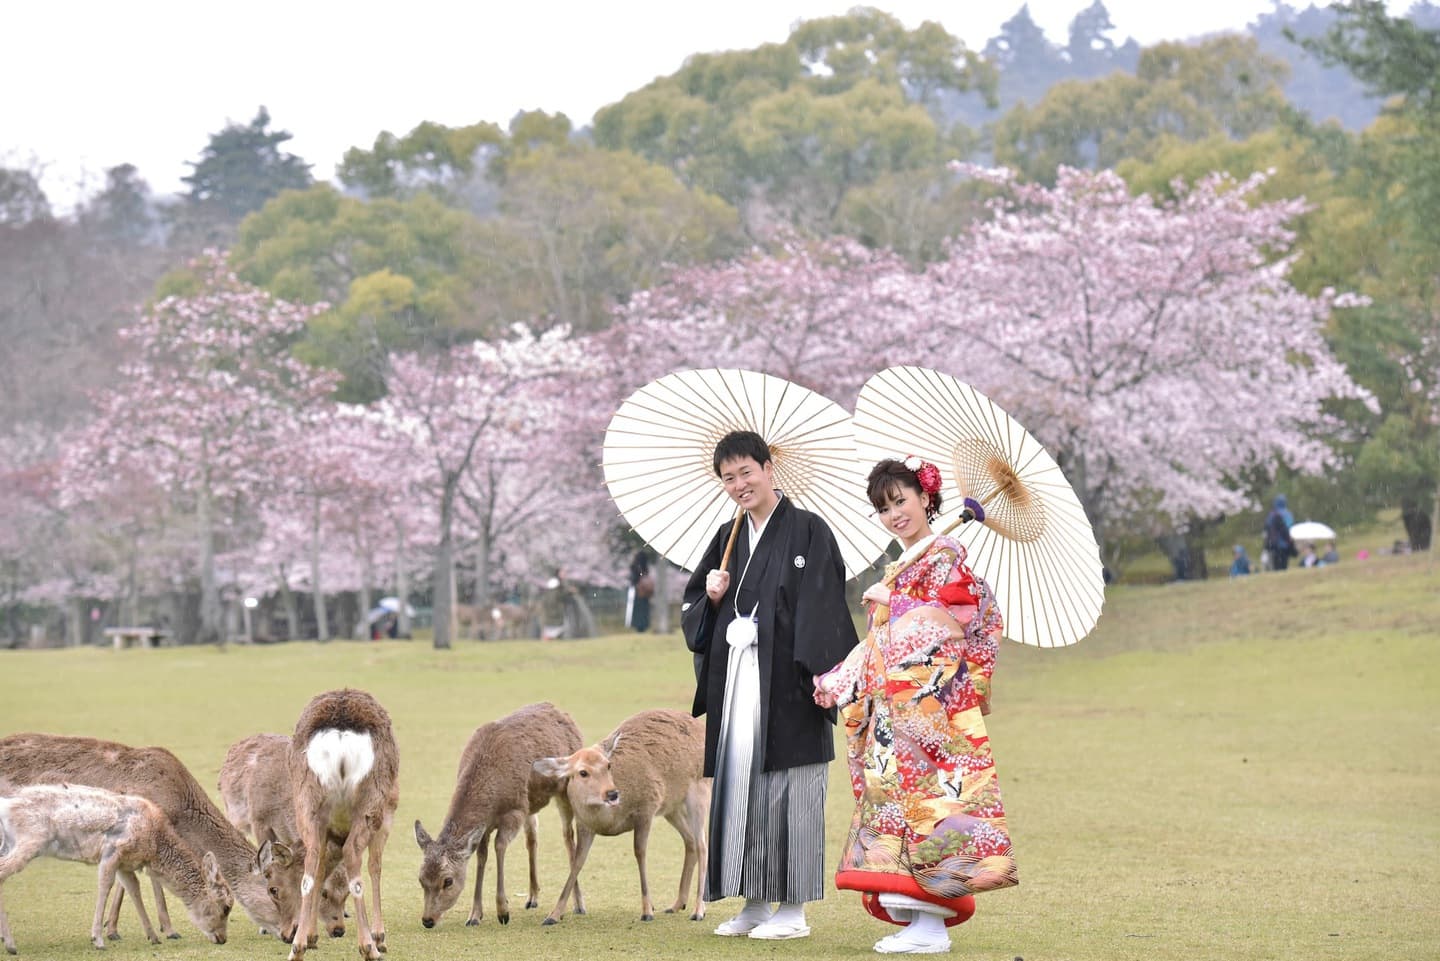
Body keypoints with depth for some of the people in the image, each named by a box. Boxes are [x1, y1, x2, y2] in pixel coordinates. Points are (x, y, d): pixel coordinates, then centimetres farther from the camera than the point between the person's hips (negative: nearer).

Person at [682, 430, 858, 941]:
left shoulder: (807, 530, -4)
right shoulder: (728, 538, 15)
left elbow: (824, 607, -11)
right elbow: (692, 607, 20)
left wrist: (820, 672, -20)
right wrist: (711, 597, -3)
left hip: (786, 682, -6)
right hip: (736, 680, 6)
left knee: (786, 787, -3)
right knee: (739, 782, 6)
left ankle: (793, 907, 3)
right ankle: (756, 903, 14)